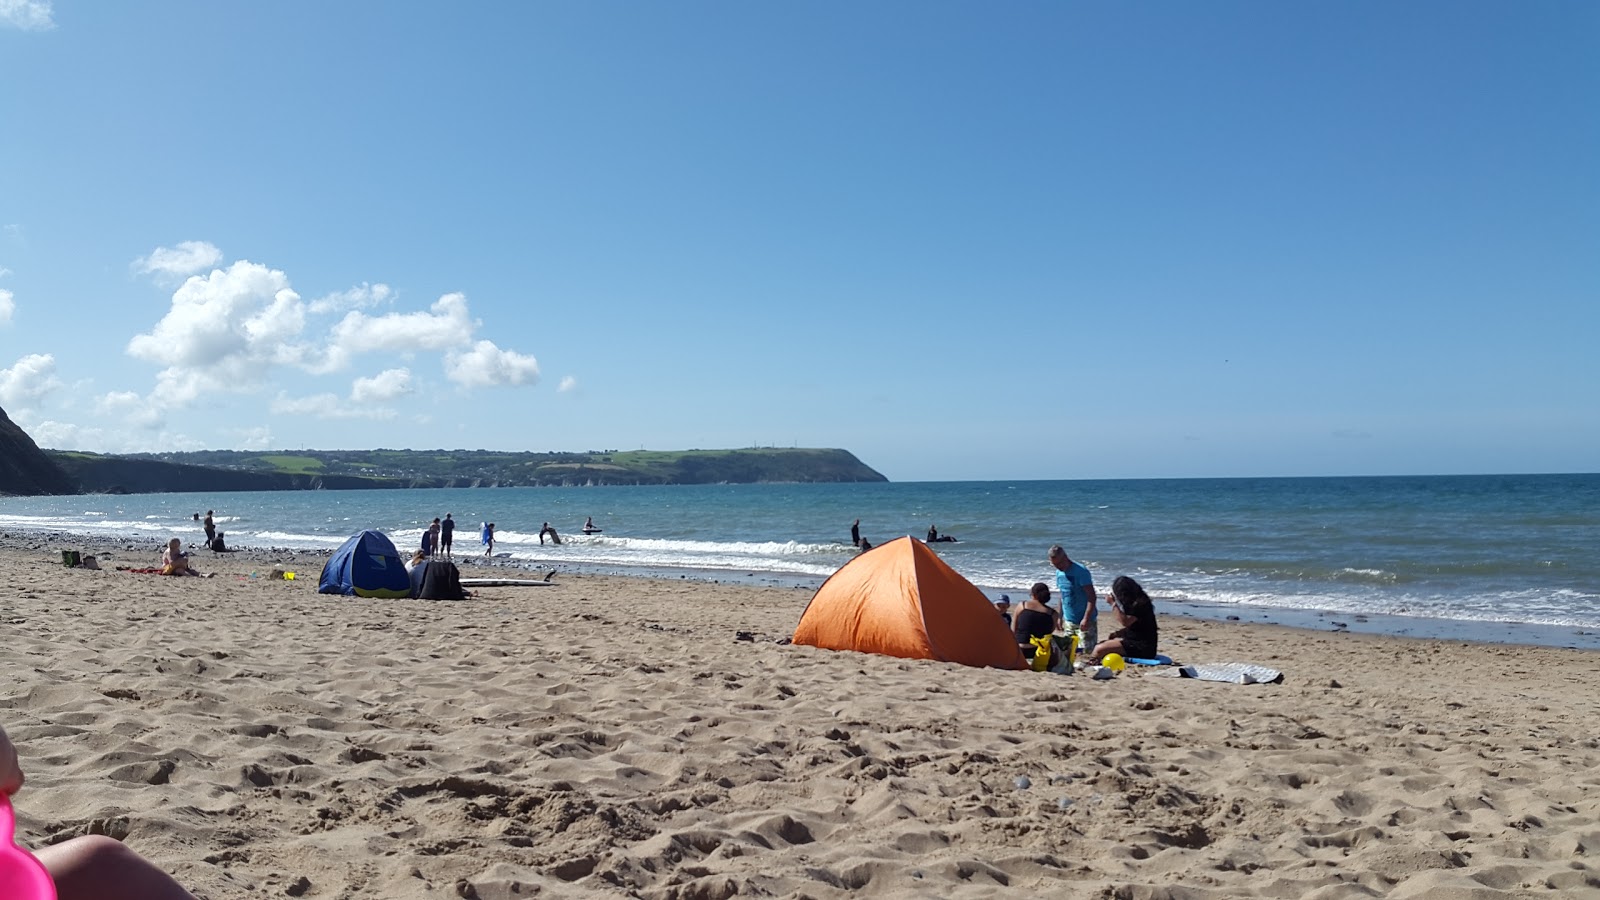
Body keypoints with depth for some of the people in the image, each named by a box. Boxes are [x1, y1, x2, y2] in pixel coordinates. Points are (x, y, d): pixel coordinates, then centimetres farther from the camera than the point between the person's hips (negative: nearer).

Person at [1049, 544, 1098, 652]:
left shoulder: (1080, 571, -16)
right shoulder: (1059, 573, 8)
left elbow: (1091, 596, -19)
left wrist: (1086, 618, -26)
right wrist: (1060, 617, 14)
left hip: (1085, 621, -7)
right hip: (1069, 621, 7)